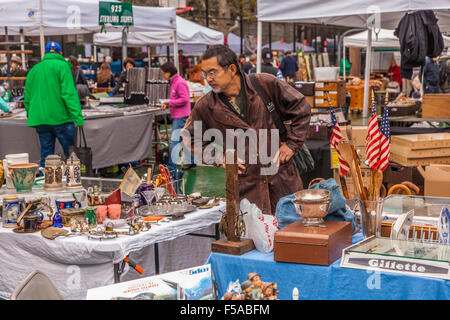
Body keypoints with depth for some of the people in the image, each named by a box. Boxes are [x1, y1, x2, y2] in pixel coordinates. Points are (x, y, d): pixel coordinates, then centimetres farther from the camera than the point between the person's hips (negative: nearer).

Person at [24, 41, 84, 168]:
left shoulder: (33, 70, 15)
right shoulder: (62, 66, -3)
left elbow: (27, 99, 17)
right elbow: (69, 94, -13)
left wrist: (31, 117, 27)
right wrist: (78, 119, -16)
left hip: (40, 119, 5)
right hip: (60, 118, -5)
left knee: (45, 155, 9)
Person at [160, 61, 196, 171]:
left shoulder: (180, 83, -16)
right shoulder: (174, 82, 15)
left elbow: (184, 99, -21)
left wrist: (170, 102, -19)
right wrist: (168, 104, 9)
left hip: (180, 116, -10)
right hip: (177, 116, 10)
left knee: (174, 141, -11)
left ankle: (171, 167, -10)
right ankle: (191, 161, 25)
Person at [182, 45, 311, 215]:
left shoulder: (266, 84, -6)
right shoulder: (205, 106, -2)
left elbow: (301, 106, 4)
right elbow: (191, 138, 13)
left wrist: (292, 144, 1)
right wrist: (219, 157, 0)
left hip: (282, 179, 0)